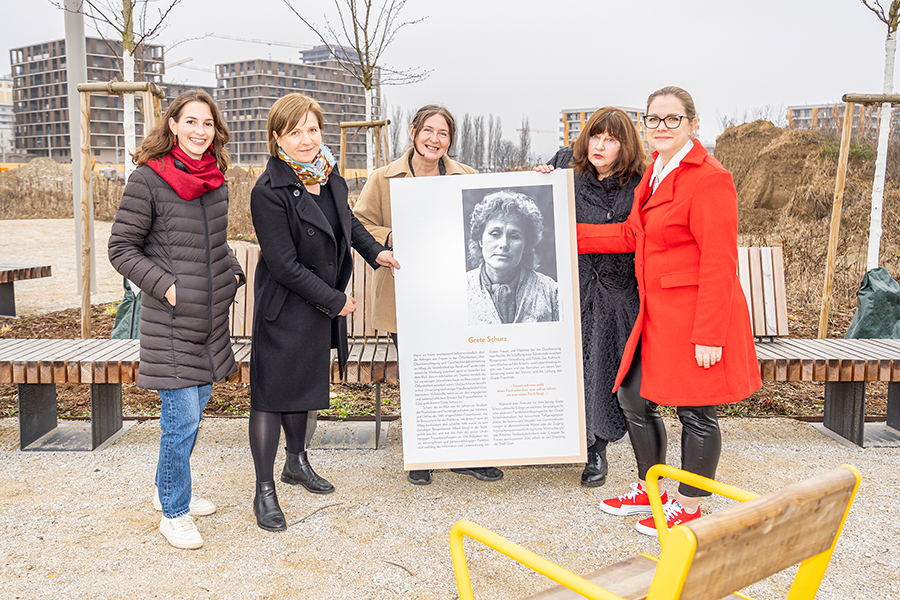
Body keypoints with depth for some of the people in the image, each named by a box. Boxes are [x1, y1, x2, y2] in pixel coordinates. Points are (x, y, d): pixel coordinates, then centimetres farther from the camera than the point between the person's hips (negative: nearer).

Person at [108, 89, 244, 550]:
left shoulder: (216, 179, 9)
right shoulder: (148, 179, -10)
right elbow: (121, 249, -7)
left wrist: (233, 274, 8)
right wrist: (165, 286, -16)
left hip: (212, 315, 7)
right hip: (169, 320, -7)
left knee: (195, 408, 16)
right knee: (182, 416, -5)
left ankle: (168, 489, 35)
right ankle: (173, 512, 13)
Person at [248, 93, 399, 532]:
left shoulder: (328, 174, 1)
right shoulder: (269, 191, -22)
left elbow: (347, 221, 22)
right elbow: (284, 265, -23)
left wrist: (374, 251, 8)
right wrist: (335, 301, -18)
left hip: (322, 304, 8)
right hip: (283, 307, -7)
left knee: (305, 383, 21)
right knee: (273, 392, 1)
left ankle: (296, 463, 40)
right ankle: (264, 491, 13)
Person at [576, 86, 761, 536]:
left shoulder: (709, 179, -16)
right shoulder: (656, 171, 12)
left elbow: (720, 264, -18)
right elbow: (632, 234, 19)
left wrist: (709, 335, -20)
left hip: (695, 313, -9)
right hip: (657, 312, 9)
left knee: (695, 412, 5)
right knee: (633, 396, 14)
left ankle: (688, 506, 23)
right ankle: (649, 490, 33)